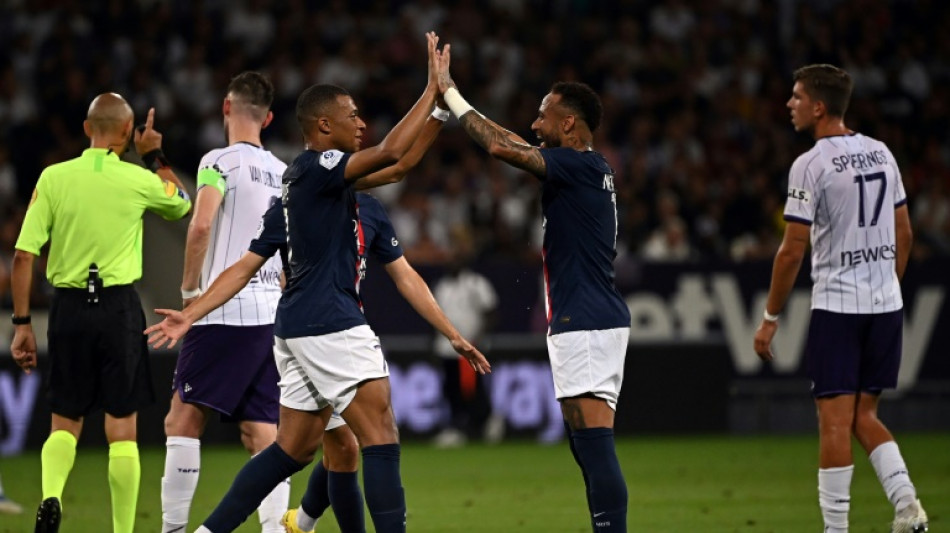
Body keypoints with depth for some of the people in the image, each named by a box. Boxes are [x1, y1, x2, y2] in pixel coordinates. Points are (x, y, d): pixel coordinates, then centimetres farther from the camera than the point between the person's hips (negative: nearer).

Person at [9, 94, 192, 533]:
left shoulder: (53, 177, -2)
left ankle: (50, 496, -14)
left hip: (68, 306, 1)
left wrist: (22, 323, 2)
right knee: (121, 428, 6)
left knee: (65, 424, 13)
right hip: (119, 307, -1)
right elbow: (181, 204, 20)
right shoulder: (139, 181, -3)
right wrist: (153, 156, 27)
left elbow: (24, 255, -4)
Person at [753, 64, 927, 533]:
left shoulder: (811, 165, -12)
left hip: (837, 305, -6)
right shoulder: (881, 153, 8)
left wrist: (770, 318, -5)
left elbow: (793, 251, -13)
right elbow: (904, 233, 14)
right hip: (887, 302, 6)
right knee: (864, 416, 15)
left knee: (835, 421, -2)